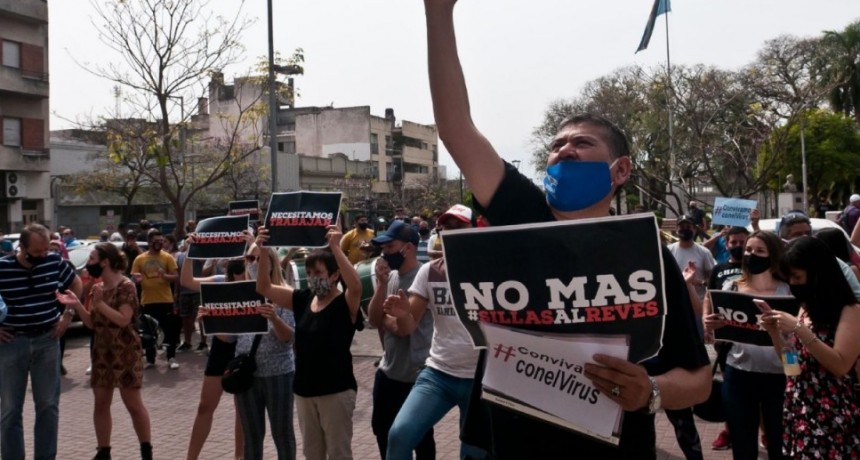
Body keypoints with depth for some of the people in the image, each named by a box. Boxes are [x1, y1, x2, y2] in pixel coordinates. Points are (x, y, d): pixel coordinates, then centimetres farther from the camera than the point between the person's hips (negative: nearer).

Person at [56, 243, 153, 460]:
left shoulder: (126, 286, -12)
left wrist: (100, 303, -24)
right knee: (100, 403, 10)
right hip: (101, 352, 7)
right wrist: (76, 305, -5)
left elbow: (123, 319, -20)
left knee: (133, 404, 0)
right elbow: (92, 323, 7)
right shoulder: (97, 288, 9)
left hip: (125, 353, -7)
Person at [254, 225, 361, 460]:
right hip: (304, 389, 6)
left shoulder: (346, 303, -12)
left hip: (336, 390, -6)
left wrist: (336, 248, -38)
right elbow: (264, 287, 2)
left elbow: (356, 285, -34)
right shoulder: (302, 299, 4)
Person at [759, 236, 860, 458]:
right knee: (798, 454, 8)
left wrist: (799, 329, -23)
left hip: (832, 416, -6)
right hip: (798, 410, 6)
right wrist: (774, 330, -2)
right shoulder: (805, 308, 12)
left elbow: (840, 366, -18)